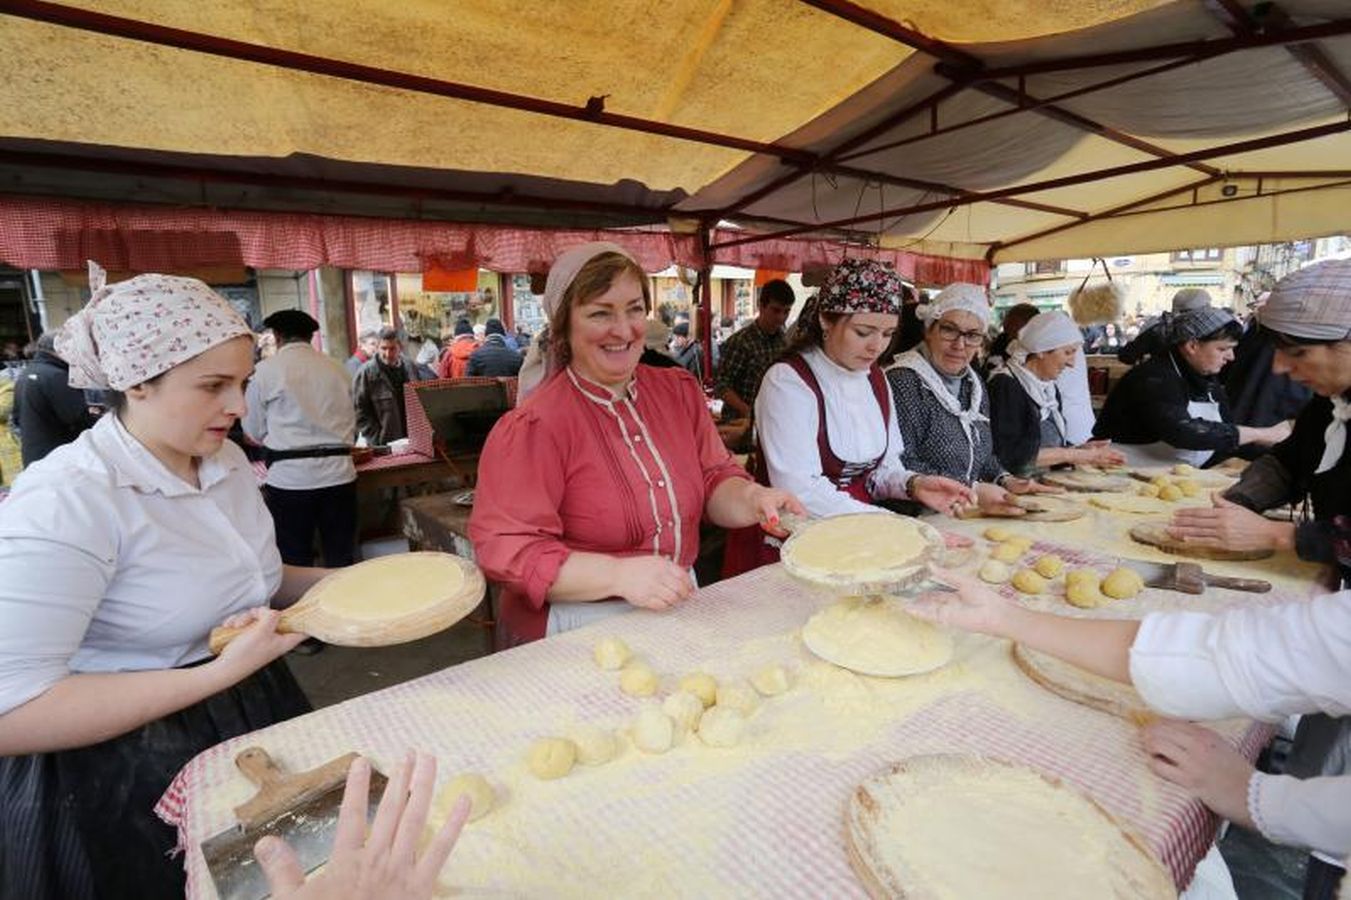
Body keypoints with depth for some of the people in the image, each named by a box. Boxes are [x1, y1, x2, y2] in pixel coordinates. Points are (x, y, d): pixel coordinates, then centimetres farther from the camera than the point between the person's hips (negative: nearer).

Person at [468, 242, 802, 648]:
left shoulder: (680, 391, 4)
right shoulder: (534, 426, -16)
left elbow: (715, 480, 8)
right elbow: (505, 549, -19)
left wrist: (752, 499, -15)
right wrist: (618, 574, -29)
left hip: (677, 609, 5)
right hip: (577, 632, -4)